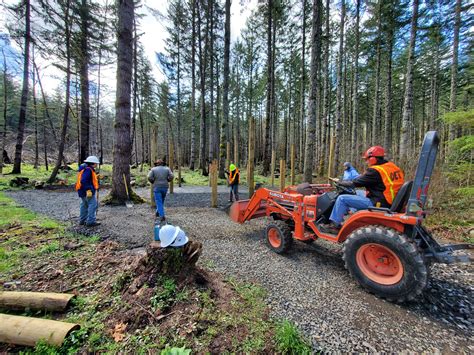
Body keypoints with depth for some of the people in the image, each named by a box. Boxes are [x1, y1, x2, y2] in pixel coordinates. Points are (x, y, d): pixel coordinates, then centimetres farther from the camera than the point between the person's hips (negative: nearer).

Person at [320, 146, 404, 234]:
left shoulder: (375, 171, -17)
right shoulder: (392, 167, 9)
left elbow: (355, 183, -13)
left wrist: (340, 183, 4)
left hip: (377, 204, -10)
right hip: (390, 202, 10)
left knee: (342, 199, -10)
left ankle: (334, 225, -3)